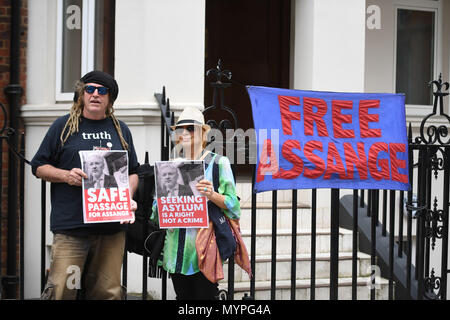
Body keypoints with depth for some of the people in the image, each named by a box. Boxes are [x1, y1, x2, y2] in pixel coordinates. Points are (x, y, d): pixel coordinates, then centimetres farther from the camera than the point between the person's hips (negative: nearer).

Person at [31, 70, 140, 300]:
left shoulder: (120, 130, 17)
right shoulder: (64, 126, 7)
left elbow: (132, 172, 22)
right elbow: (39, 167, 8)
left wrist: (128, 198, 2)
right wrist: (66, 175, -10)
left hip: (112, 227, 3)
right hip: (71, 225, -3)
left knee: (108, 291, 4)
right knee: (61, 289, -9)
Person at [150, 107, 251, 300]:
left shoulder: (218, 163, 2)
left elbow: (232, 203, -1)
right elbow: (158, 207, 20)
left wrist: (212, 195, -20)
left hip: (205, 245, -4)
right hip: (177, 246, 4)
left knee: (205, 294, -7)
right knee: (183, 296, 8)